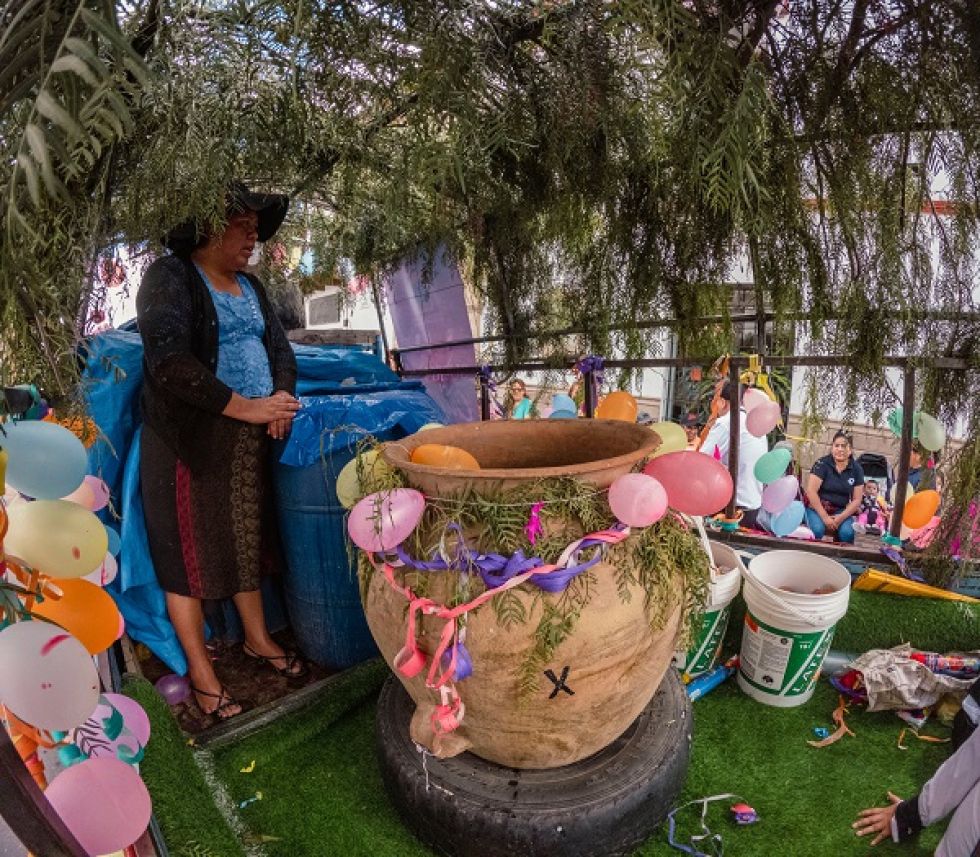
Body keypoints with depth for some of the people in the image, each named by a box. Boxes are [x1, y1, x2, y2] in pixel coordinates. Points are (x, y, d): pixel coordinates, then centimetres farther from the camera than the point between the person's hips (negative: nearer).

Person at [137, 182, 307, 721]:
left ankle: (257, 638, 33)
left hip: (250, 441, 7)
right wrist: (247, 407, -23)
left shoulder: (249, 286, 13)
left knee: (249, 541, 15)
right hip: (191, 442, -6)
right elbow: (169, 362, -23)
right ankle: (199, 671, 19)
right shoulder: (169, 278, -9)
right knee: (189, 553, 5)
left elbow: (280, 349, 13)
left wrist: (282, 400, -7)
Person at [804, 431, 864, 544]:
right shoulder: (822, 464, -9)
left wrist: (841, 517, -13)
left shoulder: (857, 469, 1)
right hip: (817, 507, -3)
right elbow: (811, 491, -15)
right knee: (817, 530, -32)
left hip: (841, 510, 3)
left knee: (847, 533, -27)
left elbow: (857, 499, 2)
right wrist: (824, 517, -18)